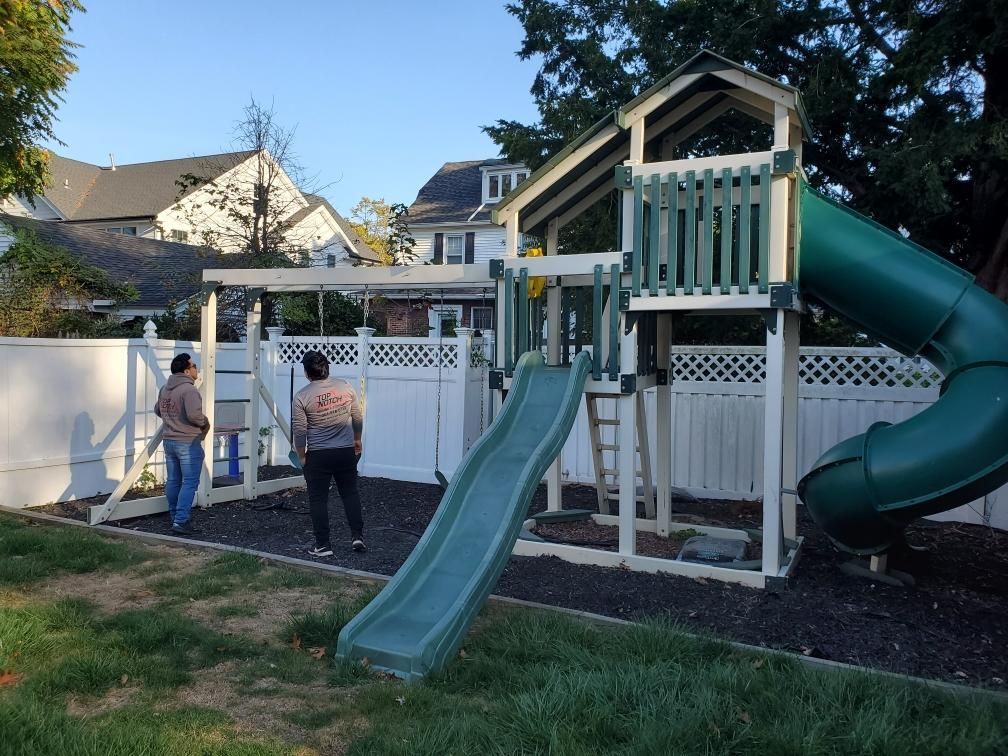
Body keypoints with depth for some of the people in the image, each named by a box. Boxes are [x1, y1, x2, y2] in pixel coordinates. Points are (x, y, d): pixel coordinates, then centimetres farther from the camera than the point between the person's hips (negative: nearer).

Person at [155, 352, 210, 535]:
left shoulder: (165, 389, 11)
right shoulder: (189, 390, -18)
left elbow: (158, 410, 23)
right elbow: (194, 415, -28)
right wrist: (205, 423, -10)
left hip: (169, 441, 9)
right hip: (188, 443, -9)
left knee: (173, 481, 14)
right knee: (189, 483, -5)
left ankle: (175, 518, 24)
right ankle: (180, 521, -9)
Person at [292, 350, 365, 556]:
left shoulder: (302, 396, -11)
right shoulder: (345, 386, -2)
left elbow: (299, 431, -9)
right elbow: (358, 418, 7)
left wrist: (301, 456, 5)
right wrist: (357, 440, 22)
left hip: (318, 455, -3)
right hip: (347, 452, 3)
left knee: (318, 499, 7)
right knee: (350, 493, 16)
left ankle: (323, 545, 10)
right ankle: (357, 535, 13)